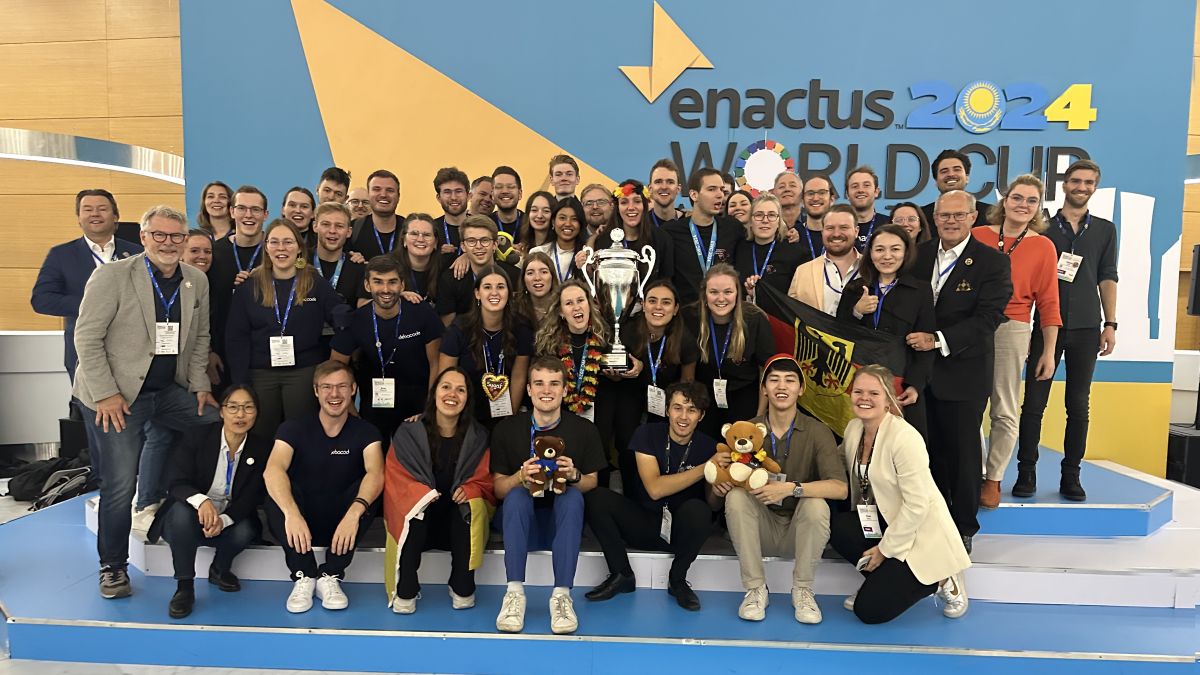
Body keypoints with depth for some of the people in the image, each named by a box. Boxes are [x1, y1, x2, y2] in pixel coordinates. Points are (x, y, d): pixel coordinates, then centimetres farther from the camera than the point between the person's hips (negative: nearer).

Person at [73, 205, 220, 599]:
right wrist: (105, 393, -15)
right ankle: (113, 566, 17)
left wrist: (200, 384, 4)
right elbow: (87, 337, -10)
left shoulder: (197, 281, 5)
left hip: (170, 389, 5)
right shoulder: (112, 275, -9)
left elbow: (200, 337, 13)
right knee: (120, 485, -3)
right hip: (117, 393, -5)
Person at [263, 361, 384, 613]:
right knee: (278, 494, -28)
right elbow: (272, 471, -27)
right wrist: (291, 513, -46)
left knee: (366, 493, -28)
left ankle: (330, 576, -17)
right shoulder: (294, 428, -6)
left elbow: (376, 474, -26)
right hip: (300, 520, 0)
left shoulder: (365, 432, -5)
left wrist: (355, 511, -46)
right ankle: (304, 576, -17)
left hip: (342, 522, 0)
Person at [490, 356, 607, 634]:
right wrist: (521, 476, -23)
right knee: (517, 495, -31)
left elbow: (592, 483, 3)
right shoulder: (507, 429, -2)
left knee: (572, 496, -31)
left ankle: (562, 595, -32)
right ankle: (514, 592, -32)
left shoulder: (584, 429, -1)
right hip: (520, 519, 0)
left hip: (563, 520, 0)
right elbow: (497, 487, -1)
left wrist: (574, 476, -20)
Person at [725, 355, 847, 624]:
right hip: (762, 530, 1)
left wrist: (791, 488, -35)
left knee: (816, 505, -30)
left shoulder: (818, 432, -9)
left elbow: (840, 488, -22)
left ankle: (802, 590, -8)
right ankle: (755, 589, -13)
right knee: (735, 497, -25)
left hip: (799, 531, -1)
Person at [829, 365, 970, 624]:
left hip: (921, 534, -7)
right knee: (834, 525, -22)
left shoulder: (905, 437, -23)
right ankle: (881, 577, 3)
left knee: (869, 610, -13)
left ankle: (940, 582, 8)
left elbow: (916, 505, -23)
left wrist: (885, 549, -16)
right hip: (883, 521, 7)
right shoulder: (853, 428, -1)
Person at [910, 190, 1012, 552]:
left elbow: (986, 319, -16)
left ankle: (963, 529, 22)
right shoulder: (920, 254, 8)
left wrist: (938, 340, -24)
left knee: (962, 452, 7)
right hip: (921, 371, 4)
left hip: (962, 374, -4)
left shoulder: (992, 262, -6)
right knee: (931, 450, 13)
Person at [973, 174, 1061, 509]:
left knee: (1004, 412, 7)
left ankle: (993, 479, 22)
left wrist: (1049, 352, 2)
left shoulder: (1043, 246, 2)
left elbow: (1048, 303, 3)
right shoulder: (977, 236, 3)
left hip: (1011, 331, -1)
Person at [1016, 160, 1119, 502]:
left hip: (1086, 328, 2)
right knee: (1034, 402, -2)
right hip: (1046, 325, -1)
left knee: (1078, 405, 5)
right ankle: (1026, 473, 6)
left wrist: (1110, 324, 3)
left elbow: (1107, 279, 10)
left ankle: (1071, 476, 13)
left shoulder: (1105, 229, 12)